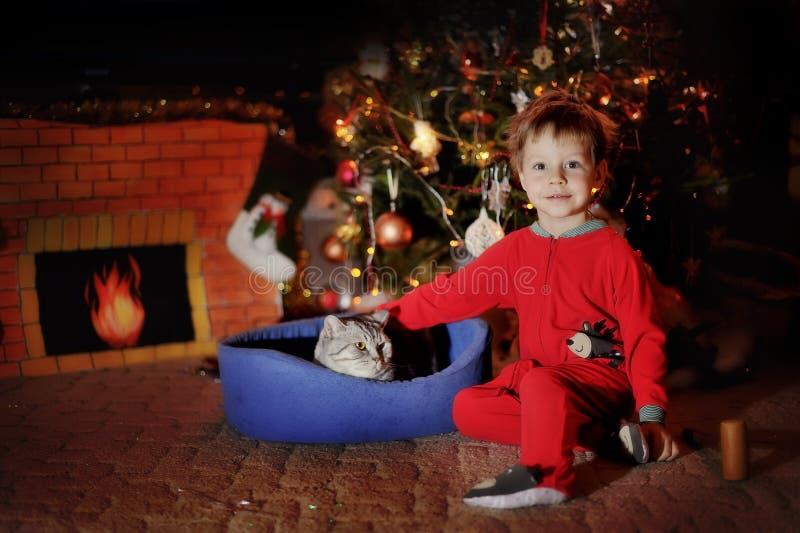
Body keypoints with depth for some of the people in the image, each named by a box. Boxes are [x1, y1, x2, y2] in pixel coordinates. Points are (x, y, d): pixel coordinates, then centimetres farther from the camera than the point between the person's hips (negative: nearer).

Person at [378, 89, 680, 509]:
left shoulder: (614, 254, -7)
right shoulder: (515, 249, 8)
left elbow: (643, 337, -7)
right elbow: (454, 291, 13)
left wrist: (652, 415, -13)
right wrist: (389, 314, 7)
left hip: (602, 377, -8)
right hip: (534, 372, 8)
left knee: (541, 384, -36)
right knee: (466, 408, -11)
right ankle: (596, 433, -16)